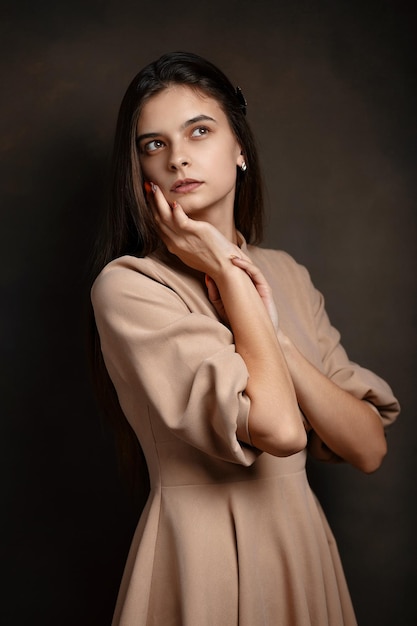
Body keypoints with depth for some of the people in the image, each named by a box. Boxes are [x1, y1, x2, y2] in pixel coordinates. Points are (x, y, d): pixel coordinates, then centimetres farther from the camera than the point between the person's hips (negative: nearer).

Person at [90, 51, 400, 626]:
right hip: (201, 554, -5)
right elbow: (279, 429, -24)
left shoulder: (286, 275, 3)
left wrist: (272, 334, -15)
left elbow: (369, 448, -4)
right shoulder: (128, 286, -15)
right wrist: (227, 274, -16)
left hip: (304, 544, 5)